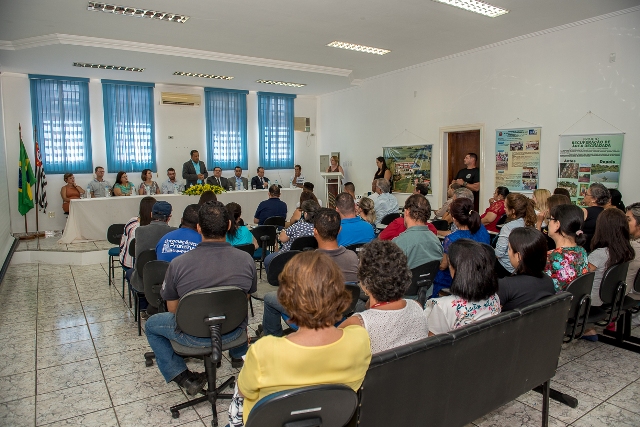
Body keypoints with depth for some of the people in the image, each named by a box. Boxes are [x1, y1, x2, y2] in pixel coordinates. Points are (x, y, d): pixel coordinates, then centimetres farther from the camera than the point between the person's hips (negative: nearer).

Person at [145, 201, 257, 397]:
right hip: (233, 332, 3)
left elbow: (172, 309, -4)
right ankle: (238, 356, 45)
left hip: (194, 336, -2)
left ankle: (183, 376, 18)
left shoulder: (178, 264, -20)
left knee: (151, 325, 26)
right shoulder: (246, 260, -16)